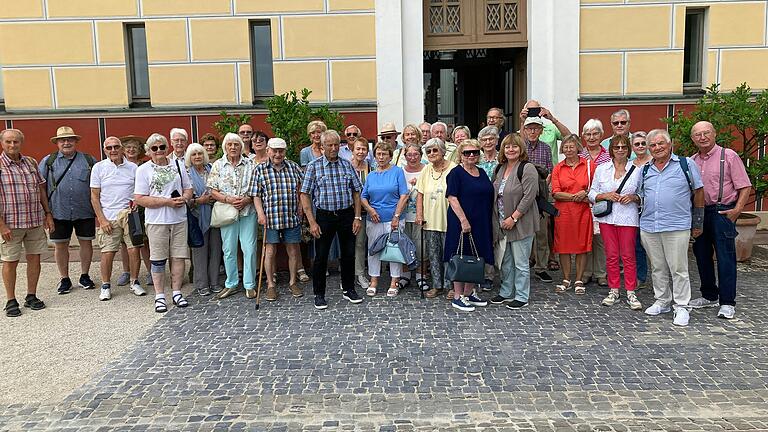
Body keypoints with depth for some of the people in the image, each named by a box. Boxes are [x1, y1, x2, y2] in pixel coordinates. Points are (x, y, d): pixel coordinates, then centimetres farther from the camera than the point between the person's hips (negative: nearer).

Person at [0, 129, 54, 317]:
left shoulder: (31, 162, 9)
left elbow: (41, 189, 15)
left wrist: (48, 214, 11)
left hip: (35, 220, 4)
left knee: (34, 258, 9)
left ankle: (31, 296, 22)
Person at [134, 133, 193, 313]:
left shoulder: (177, 165, 11)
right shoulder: (143, 169, -1)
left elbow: (188, 189, 16)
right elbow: (139, 198, -8)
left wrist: (184, 198, -8)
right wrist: (167, 201, -15)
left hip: (179, 219, 3)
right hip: (157, 221, -3)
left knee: (179, 257, 5)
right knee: (158, 259, 2)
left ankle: (176, 292, 17)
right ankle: (159, 296, 13)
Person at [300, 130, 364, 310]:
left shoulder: (347, 165, 6)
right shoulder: (314, 166, -3)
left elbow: (356, 192, 8)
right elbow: (305, 194, -5)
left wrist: (357, 217, 1)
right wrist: (312, 222, -11)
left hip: (347, 215, 3)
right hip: (324, 216, -3)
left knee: (349, 254, 11)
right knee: (321, 257, 3)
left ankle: (348, 289, 27)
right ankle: (319, 295, 16)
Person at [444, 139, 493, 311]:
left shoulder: (482, 173, 14)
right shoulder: (456, 173, -7)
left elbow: (488, 196, 20)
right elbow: (452, 198, -15)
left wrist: (488, 223, 13)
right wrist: (463, 220, -21)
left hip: (481, 223, 7)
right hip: (462, 222, -7)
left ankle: (469, 293, 26)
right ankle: (458, 297, 8)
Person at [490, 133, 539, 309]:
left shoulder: (527, 169, -12)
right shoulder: (499, 169, 11)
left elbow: (529, 197, -18)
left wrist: (513, 218, -18)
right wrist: (498, 219, 9)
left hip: (521, 224, -7)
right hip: (502, 224, 7)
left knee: (520, 262, 1)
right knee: (505, 261, 15)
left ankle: (522, 297, 12)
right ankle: (506, 293, 27)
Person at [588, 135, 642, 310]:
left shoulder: (637, 170, 4)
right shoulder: (601, 169, 8)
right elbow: (592, 194, 8)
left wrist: (633, 197, -12)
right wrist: (606, 195, -9)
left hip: (628, 218, -1)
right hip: (607, 217, 2)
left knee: (628, 256, 0)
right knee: (611, 255, 5)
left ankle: (631, 293, 9)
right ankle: (613, 291, 16)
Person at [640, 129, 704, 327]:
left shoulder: (686, 164, 1)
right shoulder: (645, 170, 12)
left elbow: (698, 192, 5)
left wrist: (697, 222, 5)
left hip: (677, 227, -4)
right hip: (649, 227, 4)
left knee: (678, 269, -1)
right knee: (658, 268, 12)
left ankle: (681, 307, 9)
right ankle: (662, 302, 24)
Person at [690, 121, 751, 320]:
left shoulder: (728, 156, -4)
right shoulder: (692, 161, 11)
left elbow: (745, 187, -6)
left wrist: (737, 210, -15)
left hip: (722, 212, -6)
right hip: (698, 213, 6)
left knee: (725, 257, -3)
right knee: (702, 256, 12)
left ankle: (727, 303, 4)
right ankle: (709, 296, 26)